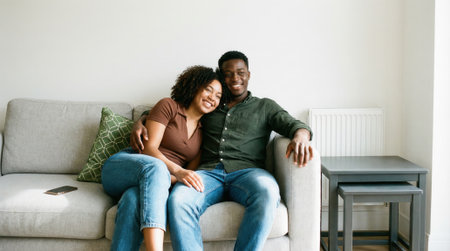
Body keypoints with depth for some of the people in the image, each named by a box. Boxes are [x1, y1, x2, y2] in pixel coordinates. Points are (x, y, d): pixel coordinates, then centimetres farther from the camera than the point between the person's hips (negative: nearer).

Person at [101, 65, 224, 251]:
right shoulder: (168, 106, 2)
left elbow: (191, 173, 6)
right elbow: (149, 148, -10)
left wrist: (170, 180, -18)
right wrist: (177, 171, -28)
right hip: (123, 165, -3)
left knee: (133, 200, -35)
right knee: (155, 167, -39)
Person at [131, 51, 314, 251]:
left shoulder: (265, 106, 24)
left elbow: (292, 124, 8)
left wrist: (301, 135, -18)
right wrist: (140, 122, 8)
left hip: (246, 171, -1)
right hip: (208, 172, 1)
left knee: (267, 193, -38)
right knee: (178, 199, -34)